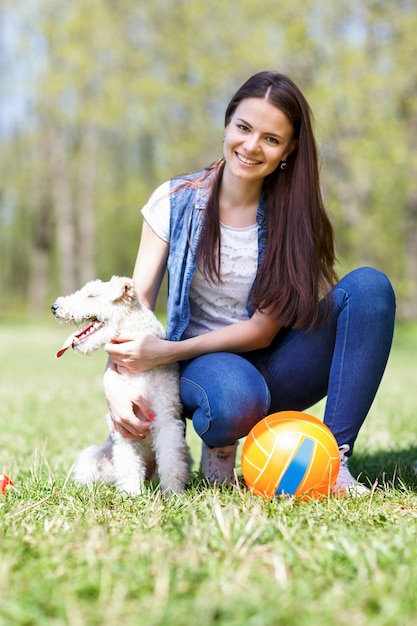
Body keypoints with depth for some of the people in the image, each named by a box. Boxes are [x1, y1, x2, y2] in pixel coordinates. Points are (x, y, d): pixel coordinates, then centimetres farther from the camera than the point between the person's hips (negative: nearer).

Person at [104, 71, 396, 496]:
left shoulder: (293, 215, -5)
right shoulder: (174, 202, -4)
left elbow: (263, 330, -10)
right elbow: (136, 300, -7)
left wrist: (163, 352, -20)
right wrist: (114, 379, -26)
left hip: (273, 370, 2)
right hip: (203, 365, -2)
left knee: (369, 286, -24)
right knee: (237, 399, -41)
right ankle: (219, 441, -2)